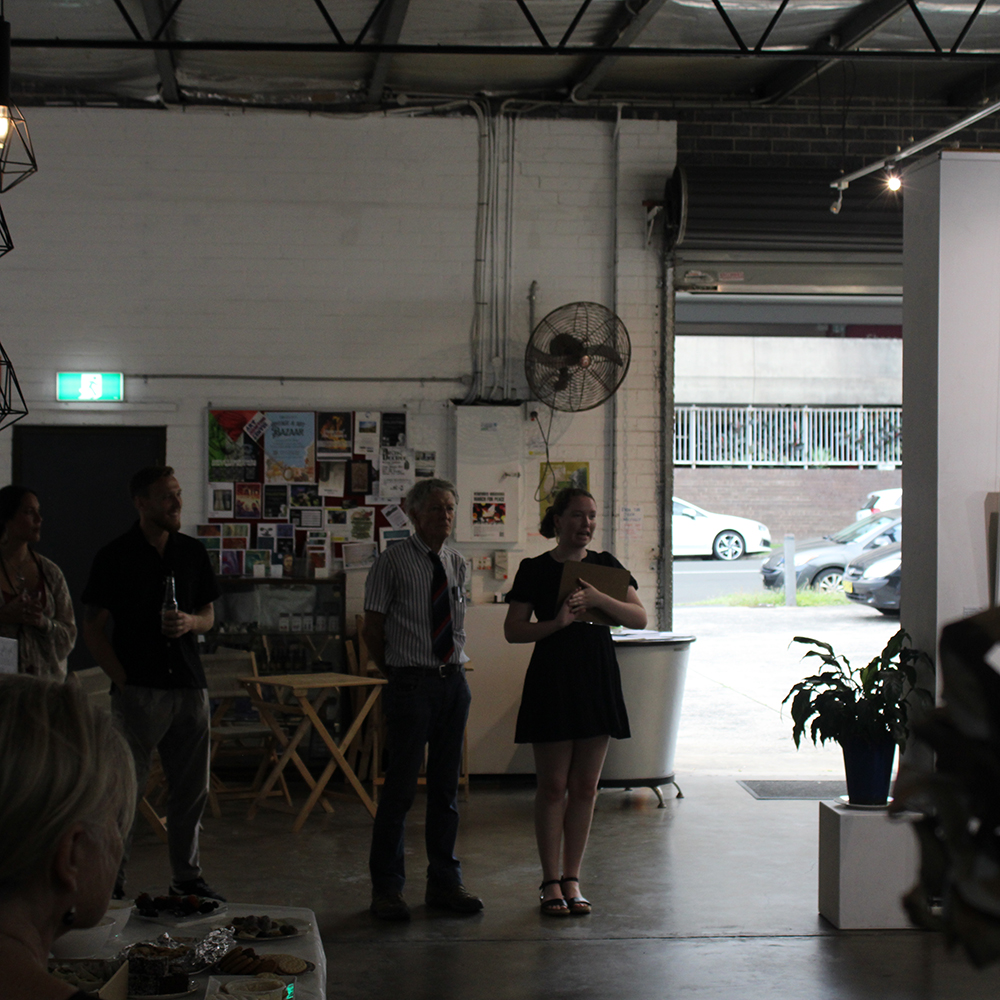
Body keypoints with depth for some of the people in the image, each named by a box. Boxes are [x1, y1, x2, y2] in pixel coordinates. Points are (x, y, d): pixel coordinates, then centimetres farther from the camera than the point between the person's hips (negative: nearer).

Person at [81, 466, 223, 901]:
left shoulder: (193, 552, 11)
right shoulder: (115, 557, -3)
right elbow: (92, 629, -1)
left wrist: (190, 622, -5)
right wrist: (123, 680, -8)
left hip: (189, 686, 5)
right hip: (138, 689, -5)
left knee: (192, 790, 8)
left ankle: (187, 877, 19)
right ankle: (111, 880, 5)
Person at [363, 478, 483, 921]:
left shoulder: (457, 564, 11)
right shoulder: (392, 562, -5)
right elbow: (373, 629, -1)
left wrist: (453, 666, 13)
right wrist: (398, 674, 4)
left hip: (454, 681, 5)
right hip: (411, 684, -5)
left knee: (446, 786, 10)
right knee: (401, 787, -5)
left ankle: (444, 883, 18)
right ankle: (386, 888, 4)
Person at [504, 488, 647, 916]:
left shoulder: (605, 565, 8)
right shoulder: (534, 570, 0)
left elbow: (640, 618, 0)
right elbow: (513, 630, -2)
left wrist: (597, 599, -15)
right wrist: (557, 623, -17)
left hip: (597, 677, 3)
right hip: (552, 678, -3)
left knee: (585, 786, 5)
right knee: (553, 785, -2)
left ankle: (572, 879, 14)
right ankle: (551, 881, 7)